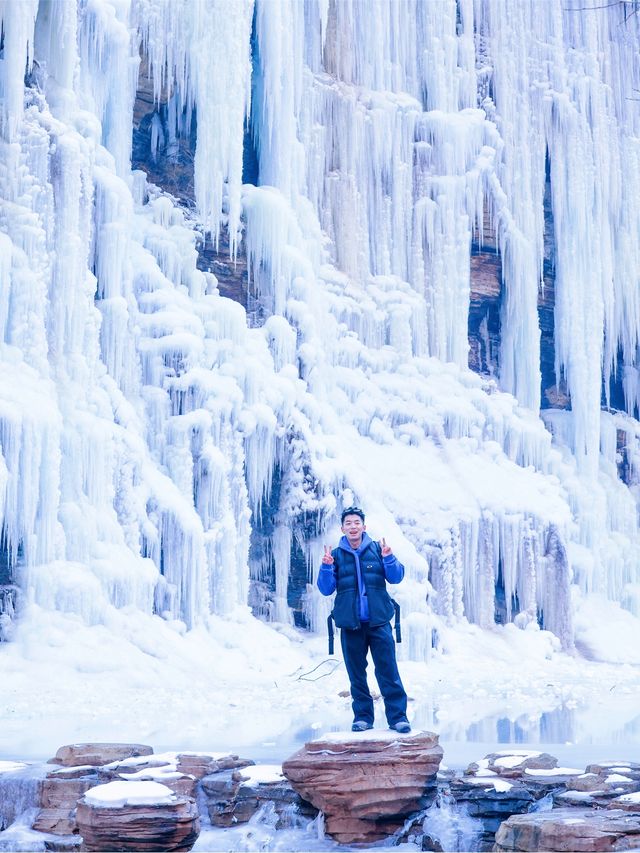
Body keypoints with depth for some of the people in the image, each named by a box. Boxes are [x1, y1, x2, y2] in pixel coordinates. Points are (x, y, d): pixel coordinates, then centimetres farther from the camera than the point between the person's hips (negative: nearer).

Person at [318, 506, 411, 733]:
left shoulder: (376, 549, 4)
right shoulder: (336, 555, 6)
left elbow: (396, 578, 1)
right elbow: (326, 589, 4)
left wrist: (388, 558, -16)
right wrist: (326, 567, -13)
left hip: (378, 621, -1)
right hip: (350, 624, 1)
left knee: (388, 670, -4)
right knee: (356, 674, 7)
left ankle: (398, 715, -1)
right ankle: (362, 716, 15)